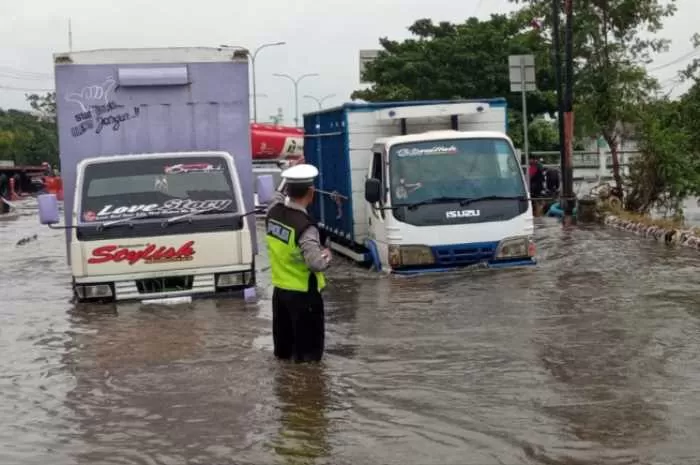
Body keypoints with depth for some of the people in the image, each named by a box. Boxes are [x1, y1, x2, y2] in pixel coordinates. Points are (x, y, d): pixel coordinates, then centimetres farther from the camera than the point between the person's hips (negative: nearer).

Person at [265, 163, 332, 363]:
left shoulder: (273, 213, -3)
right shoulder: (305, 227, -24)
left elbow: (278, 196, 21)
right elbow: (317, 263, -30)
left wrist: (287, 179, 30)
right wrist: (327, 254, -10)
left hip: (279, 290, 8)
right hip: (303, 294, -8)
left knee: (283, 352, 18)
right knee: (309, 354, 2)